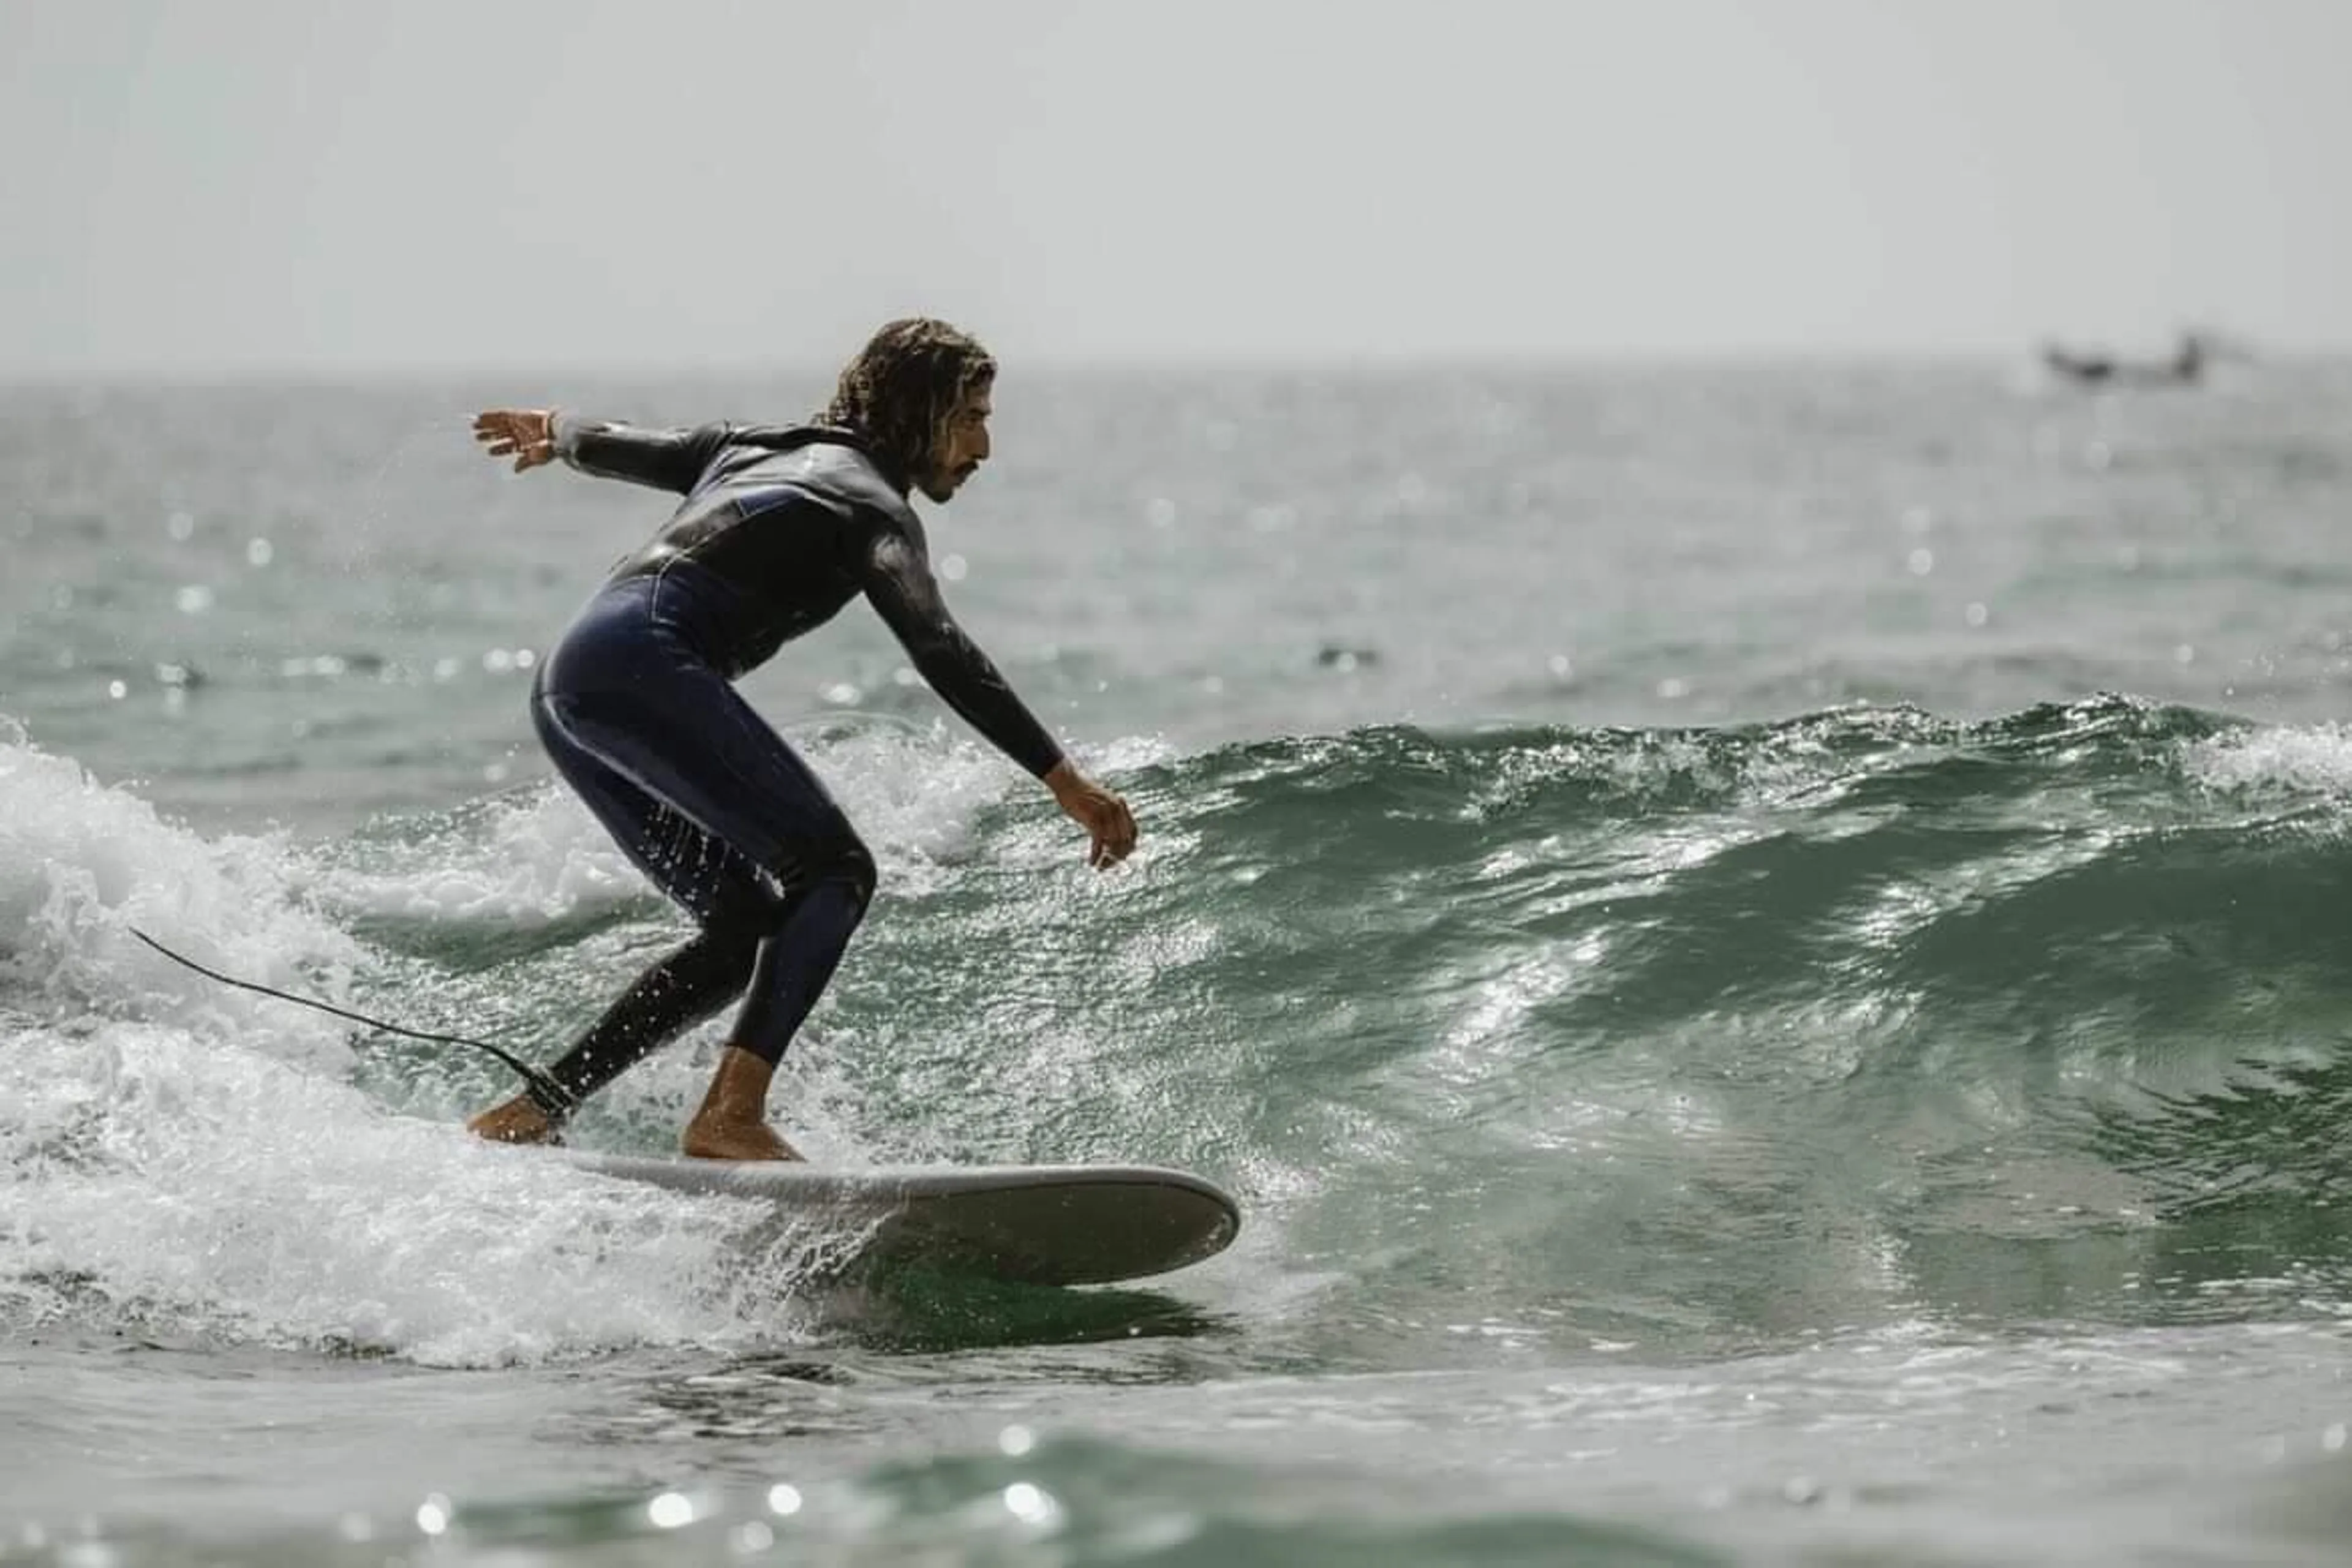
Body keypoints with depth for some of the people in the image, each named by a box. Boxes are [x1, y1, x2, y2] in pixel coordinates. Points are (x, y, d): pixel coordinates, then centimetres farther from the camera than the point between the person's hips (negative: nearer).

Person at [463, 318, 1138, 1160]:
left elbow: (620, 448, 40)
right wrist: (1061, 776, -23)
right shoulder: (869, 505, 1)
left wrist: (555, 430, 65)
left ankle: (533, 1110, 9)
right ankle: (732, 1113, -27)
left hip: (567, 682, 9)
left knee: (749, 932, 11)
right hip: (644, 666, -9)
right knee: (834, 871, -14)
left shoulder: (760, 449, 26)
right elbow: (938, 649, -15)